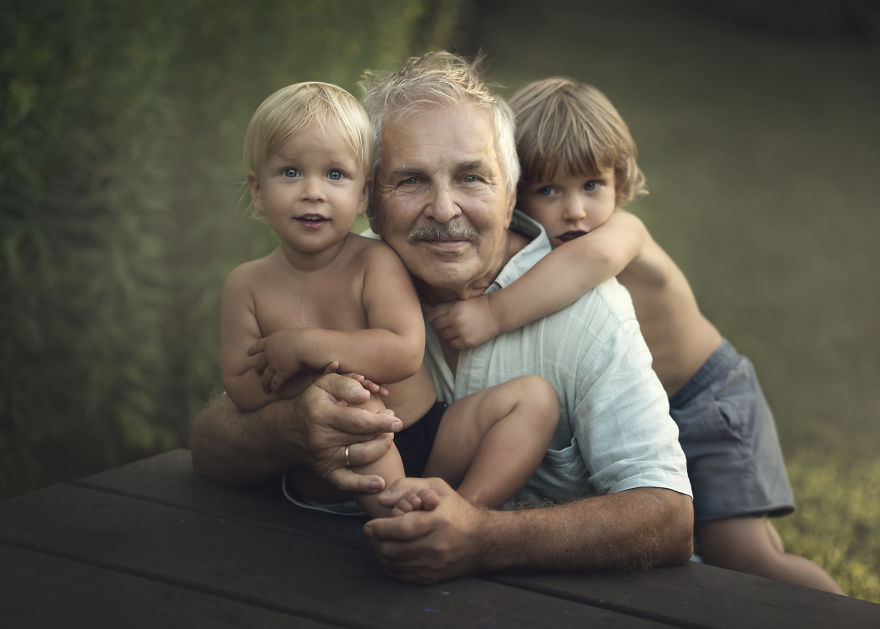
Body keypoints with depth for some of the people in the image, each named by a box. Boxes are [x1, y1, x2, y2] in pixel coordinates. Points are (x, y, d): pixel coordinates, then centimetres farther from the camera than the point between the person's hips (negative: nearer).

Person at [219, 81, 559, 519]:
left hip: (429, 443, 2)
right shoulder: (247, 285, -1)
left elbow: (405, 352, -18)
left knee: (535, 395, -14)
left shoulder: (375, 262, -6)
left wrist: (304, 345, -23)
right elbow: (240, 389, -5)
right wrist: (319, 374, -22)